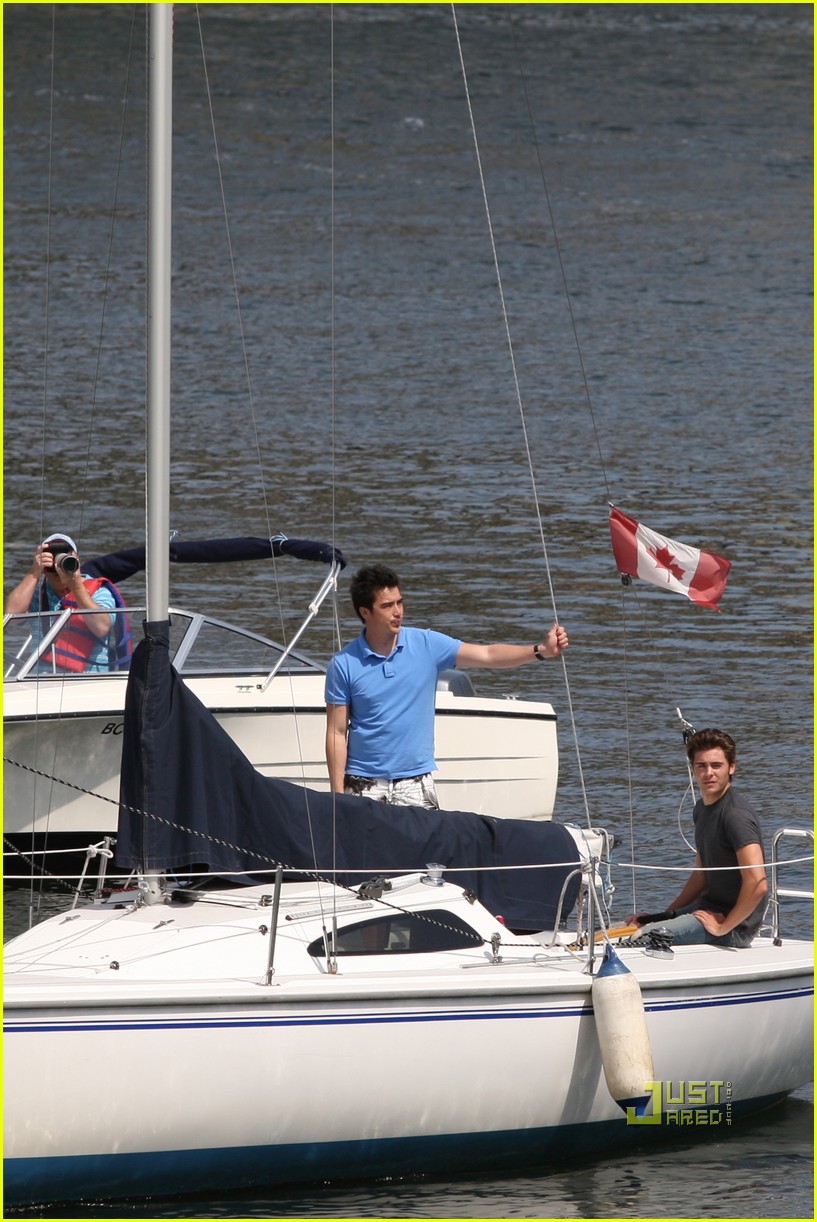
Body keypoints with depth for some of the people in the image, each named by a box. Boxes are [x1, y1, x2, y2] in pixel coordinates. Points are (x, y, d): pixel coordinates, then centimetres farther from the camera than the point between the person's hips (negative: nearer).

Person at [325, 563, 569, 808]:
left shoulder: (427, 645, 1)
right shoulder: (344, 665, -5)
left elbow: (487, 655, -1)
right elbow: (337, 733, -3)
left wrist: (541, 650, -16)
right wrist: (338, 796, -7)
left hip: (416, 787, 1)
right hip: (364, 786, -1)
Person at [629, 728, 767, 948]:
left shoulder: (736, 815, -20)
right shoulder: (702, 809, 12)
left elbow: (757, 884, -28)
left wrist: (723, 927, -20)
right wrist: (667, 915, 17)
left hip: (735, 926, -10)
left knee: (641, 938, -24)